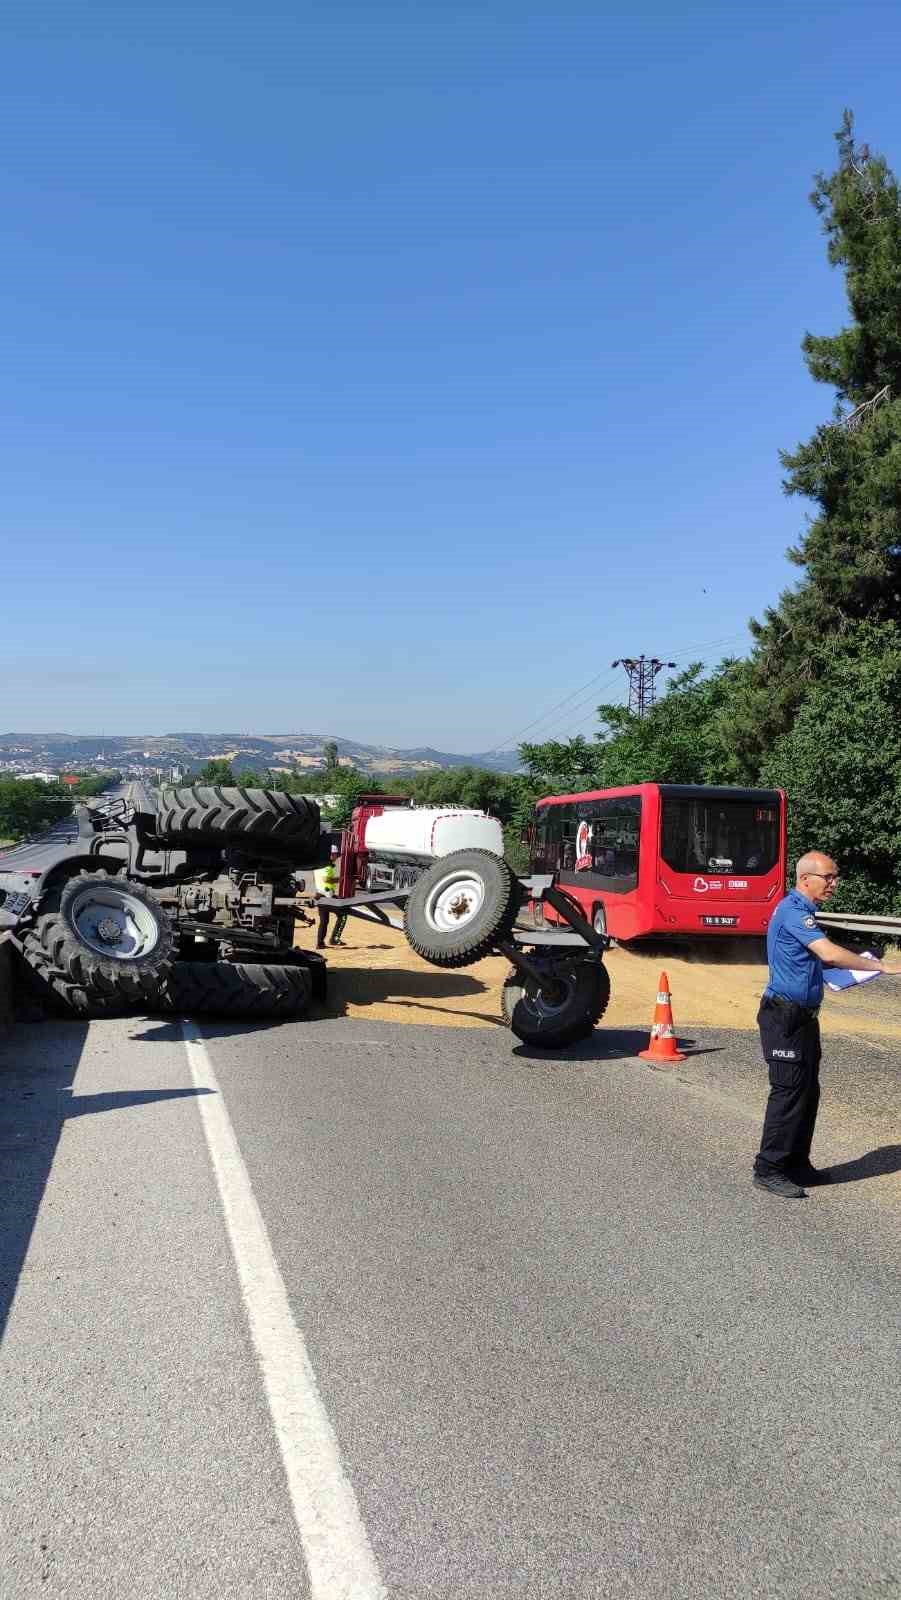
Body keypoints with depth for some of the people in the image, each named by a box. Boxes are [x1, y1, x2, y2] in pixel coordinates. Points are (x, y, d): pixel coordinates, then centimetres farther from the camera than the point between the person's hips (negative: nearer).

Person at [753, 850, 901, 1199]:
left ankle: (796, 1164, 24)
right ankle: (768, 1170, 1)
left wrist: (849, 966, 15)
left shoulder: (800, 909, 16)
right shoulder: (793, 910, -17)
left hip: (802, 1016, 10)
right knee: (789, 1092, -7)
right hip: (785, 1016, -10)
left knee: (808, 1091, 14)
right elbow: (829, 953, -27)